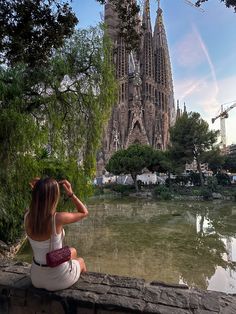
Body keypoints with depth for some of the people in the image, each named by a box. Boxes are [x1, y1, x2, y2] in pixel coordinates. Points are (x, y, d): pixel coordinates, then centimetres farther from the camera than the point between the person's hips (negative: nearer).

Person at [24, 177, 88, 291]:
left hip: (37, 278, 5)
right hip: (58, 279, -5)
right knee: (80, 261, 32)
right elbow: (84, 212, -14)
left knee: (73, 251, 32)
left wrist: (37, 190, -6)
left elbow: (36, 207, 9)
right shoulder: (57, 219, -32)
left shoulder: (27, 217, -16)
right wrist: (71, 193, -17)